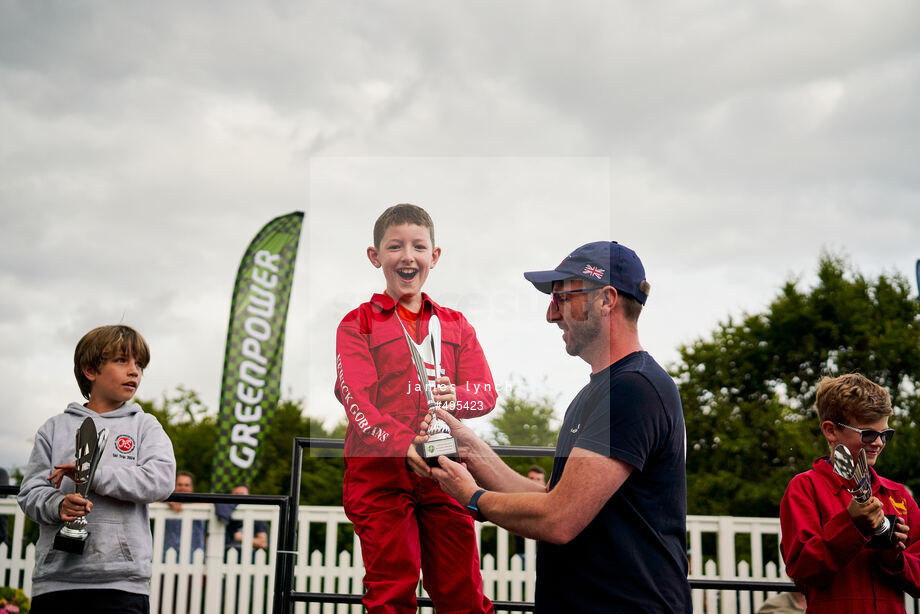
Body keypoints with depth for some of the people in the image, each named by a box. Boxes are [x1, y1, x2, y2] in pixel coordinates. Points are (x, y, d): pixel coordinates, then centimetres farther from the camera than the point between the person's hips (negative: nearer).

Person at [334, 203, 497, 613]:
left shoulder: (455, 325, 15)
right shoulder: (357, 325, 4)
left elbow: (486, 392, 7)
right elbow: (356, 398, -10)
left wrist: (456, 398, -18)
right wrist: (406, 444, -26)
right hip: (380, 470, -2)